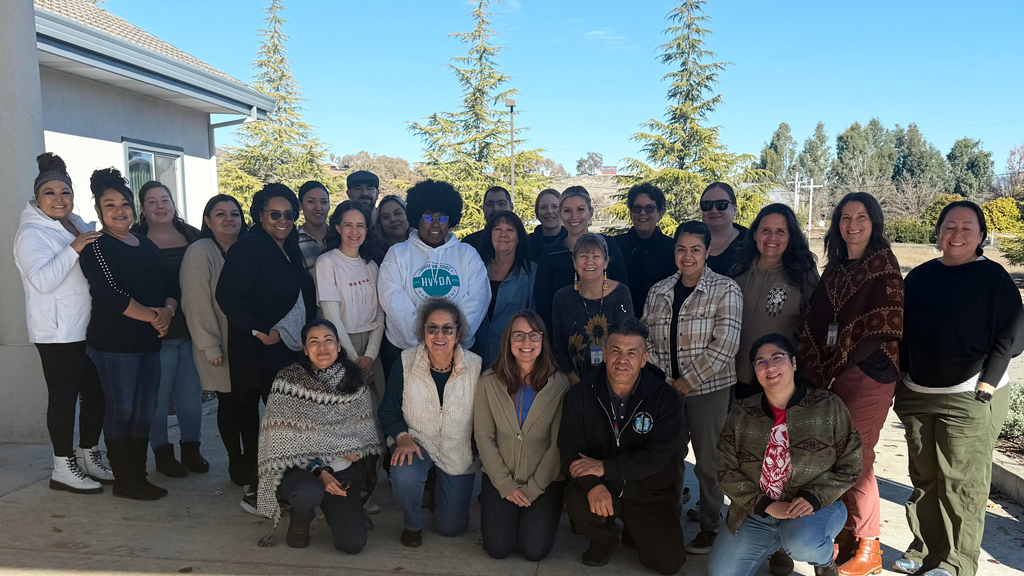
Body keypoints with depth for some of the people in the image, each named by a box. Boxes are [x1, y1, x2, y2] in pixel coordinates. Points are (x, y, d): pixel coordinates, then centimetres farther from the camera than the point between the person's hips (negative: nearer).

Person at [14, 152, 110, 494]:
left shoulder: (77, 226, 15)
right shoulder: (32, 233, -8)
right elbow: (42, 280, -22)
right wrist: (74, 249, -26)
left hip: (88, 328, 8)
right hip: (57, 333, -8)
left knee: (95, 392, 11)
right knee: (64, 397, -2)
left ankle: (89, 456, 25)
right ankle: (63, 469, 9)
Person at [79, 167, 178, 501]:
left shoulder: (147, 245, 15)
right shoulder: (96, 247, -5)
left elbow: (170, 284, 13)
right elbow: (110, 293, -16)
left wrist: (168, 311, -7)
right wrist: (151, 316, -14)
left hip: (149, 341, 7)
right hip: (114, 343, -6)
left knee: (145, 411, 10)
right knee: (121, 409, 0)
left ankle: (139, 476, 21)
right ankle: (124, 481, 11)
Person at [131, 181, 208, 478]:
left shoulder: (193, 236, 10)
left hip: (193, 328, 4)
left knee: (192, 392, 10)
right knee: (158, 393, 2)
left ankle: (191, 447, 23)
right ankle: (162, 452, 16)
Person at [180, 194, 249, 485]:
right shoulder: (199, 252, -10)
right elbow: (197, 304, -15)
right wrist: (210, 347, -17)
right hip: (222, 349, -5)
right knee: (229, 403, 5)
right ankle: (235, 461, 20)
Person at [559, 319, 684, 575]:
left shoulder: (664, 397, -11)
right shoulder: (579, 395, -7)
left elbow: (658, 456, -18)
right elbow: (570, 450, -11)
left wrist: (605, 467, -25)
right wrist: (592, 486, -31)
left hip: (649, 493, 0)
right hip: (601, 488, 0)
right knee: (578, 502, -32)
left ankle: (633, 535, 25)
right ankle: (603, 539, 6)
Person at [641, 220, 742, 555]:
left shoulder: (725, 291, -7)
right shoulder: (658, 292, 7)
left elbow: (724, 344, -14)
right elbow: (646, 340, 8)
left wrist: (689, 381, -14)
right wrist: (663, 379, -5)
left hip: (709, 389, -4)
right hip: (666, 388, 4)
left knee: (708, 461, 6)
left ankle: (710, 524, 24)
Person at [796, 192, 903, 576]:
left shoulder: (883, 266, -4)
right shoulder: (835, 268, 14)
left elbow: (883, 328, -12)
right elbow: (816, 321, 13)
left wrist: (838, 364, -13)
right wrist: (818, 367, 1)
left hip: (866, 375, -6)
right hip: (830, 375, 6)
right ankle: (844, 536, 23)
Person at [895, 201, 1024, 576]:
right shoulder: (919, 277, 11)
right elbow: (903, 332, 16)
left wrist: (986, 387, -12)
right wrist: (901, 380, 11)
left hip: (971, 398, -5)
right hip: (918, 395, 5)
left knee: (962, 482, -2)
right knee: (924, 478, 9)